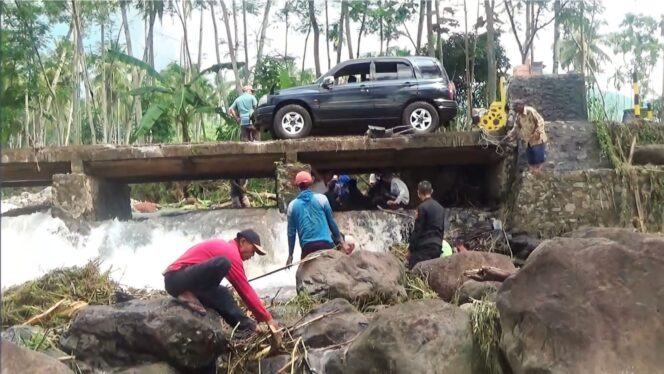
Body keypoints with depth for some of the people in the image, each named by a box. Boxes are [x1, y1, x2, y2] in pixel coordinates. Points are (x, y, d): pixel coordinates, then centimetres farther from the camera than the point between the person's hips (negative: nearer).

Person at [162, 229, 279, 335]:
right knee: (222, 263, -26)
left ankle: (246, 326, 1)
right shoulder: (231, 252, -9)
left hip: (174, 280, 11)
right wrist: (267, 318, -5)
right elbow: (245, 290, -10)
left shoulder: (225, 247, 21)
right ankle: (188, 294, -13)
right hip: (176, 278, -11)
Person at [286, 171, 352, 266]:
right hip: (325, 244, -1)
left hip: (307, 247, 1)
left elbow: (291, 232, 9)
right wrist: (342, 242, 17)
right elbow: (331, 222, 9)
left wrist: (290, 255, 15)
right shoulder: (321, 198, 5)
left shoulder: (292, 205, 8)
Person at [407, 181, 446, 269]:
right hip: (437, 247, 8)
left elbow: (417, 230, -11)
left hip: (424, 248, -8)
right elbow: (442, 229, 16)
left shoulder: (422, 207, -10)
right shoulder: (440, 207, 12)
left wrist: (410, 248, -5)